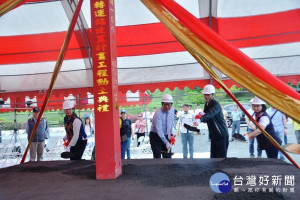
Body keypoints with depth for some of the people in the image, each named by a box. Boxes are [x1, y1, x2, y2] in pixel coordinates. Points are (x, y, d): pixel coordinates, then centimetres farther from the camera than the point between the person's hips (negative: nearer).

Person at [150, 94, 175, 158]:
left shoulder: (172, 110, -2)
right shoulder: (158, 113, -24)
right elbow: (159, 130, -30)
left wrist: (171, 132, 7)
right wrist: (166, 143, -37)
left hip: (166, 136, 6)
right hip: (156, 136, -6)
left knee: (168, 157, 4)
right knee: (157, 158, -9)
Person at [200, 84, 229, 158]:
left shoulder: (216, 105, -17)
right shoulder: (206, 104, 10)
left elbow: (209, 115, -36)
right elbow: (205, 117, 16)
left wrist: (200, 119, -51)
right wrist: (202, 114, -6)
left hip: (221, 135, -8)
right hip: (213, 135, 8)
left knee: (221, 157, -4)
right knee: (213, 156, 11)